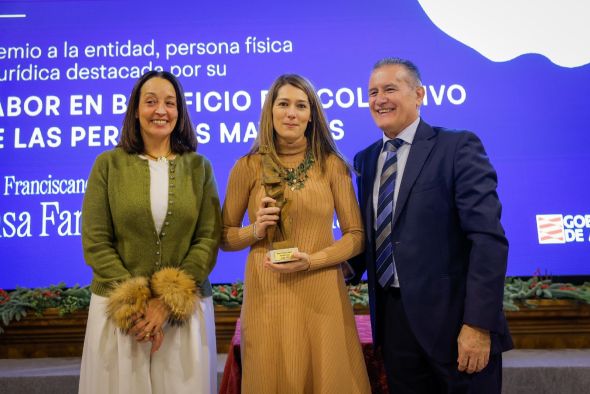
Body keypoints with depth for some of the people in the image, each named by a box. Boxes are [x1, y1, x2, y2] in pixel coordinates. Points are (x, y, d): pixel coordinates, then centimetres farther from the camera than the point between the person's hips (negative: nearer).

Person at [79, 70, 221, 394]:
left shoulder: (199, 167, 4)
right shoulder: (108, 164, 1)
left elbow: (209, 240, -2)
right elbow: (94, 243, -3)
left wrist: (168, 302, -12)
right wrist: (135, 304, -11)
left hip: (185, 309, 1)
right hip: (119, 307, 0)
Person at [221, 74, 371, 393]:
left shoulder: (332, 165, 1)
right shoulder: (248, 166, 0)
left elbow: (356, 235, 2)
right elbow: (224, 237, 7)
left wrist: (312, 261, -13)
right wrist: (255, 231, -13)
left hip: (322, 294, 1)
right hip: (267, 295, 0)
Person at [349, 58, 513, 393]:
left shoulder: (459, 147, -9)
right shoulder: (365, 160, 10)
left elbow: (488, 238, -15)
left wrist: (478, 324, -20)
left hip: (452, 316, -5)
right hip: (393, 317, 5)